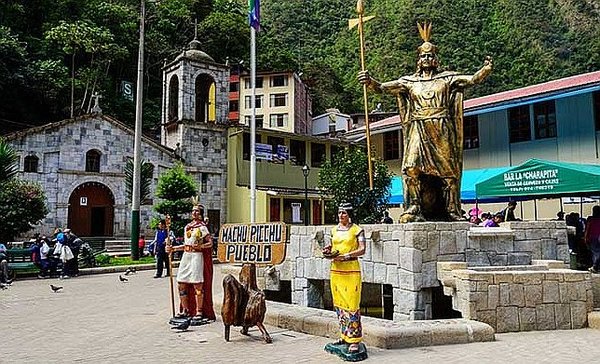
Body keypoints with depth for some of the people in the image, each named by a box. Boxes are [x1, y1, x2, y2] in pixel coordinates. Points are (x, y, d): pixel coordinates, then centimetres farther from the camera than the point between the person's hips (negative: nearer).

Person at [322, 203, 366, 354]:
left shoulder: (357, 230, -3)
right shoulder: (334, 230, 14)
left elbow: (362, 249, -9)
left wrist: (345, 255, -19)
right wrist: (328, 250, 2)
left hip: (351, 270, -6)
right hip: (335, 270, 6)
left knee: (352, 305, -7)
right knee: (339, 304, 9)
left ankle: (354, 340, -1)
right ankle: (344, 336, 21)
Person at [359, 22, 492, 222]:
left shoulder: (447, 78, 11)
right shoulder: (409, 81, 13)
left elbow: (472, 79, 2)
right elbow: (383, 87, 3)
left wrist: (486, 69, -17)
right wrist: (370, 81, -15)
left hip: (442, 132, 0)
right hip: (419, 132, 0)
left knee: (448, 170, 1)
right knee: (412, 167, -18)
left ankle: (452, 211, 10)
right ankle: (413, 208, -16)